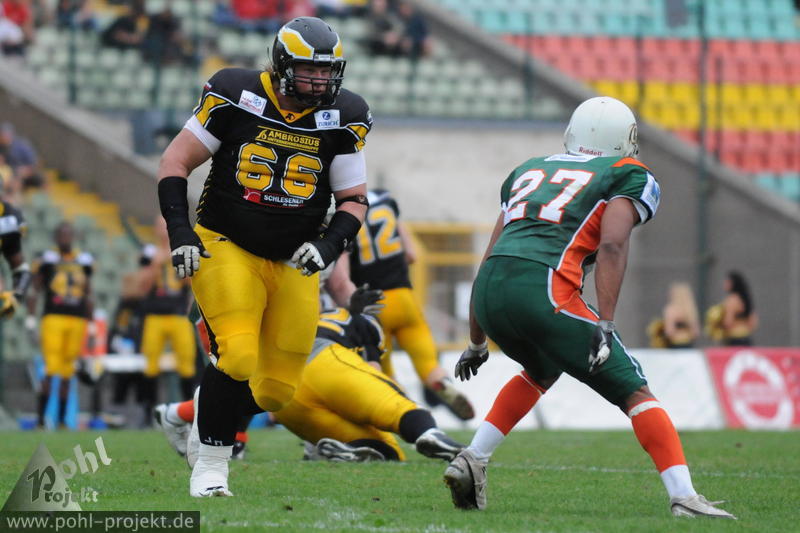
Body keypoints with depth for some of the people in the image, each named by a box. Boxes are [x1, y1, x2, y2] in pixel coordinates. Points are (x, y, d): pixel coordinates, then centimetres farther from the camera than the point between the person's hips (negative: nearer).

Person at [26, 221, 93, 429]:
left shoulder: (83, 261, 14)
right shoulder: (47, 260, 1)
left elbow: (88, 295, 21)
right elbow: (35, 291, 4)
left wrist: (91, 325, 19)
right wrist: (30, 319, -3)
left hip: (77, 320, 4)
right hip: (53, 317, -4)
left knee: (67, 374, 6)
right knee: (51, 369, -13)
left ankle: (61, 420, 11)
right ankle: (41, 418, -11)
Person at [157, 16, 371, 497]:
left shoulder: (342, 119, -3)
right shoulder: (235, 97, -11)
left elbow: (354, 200, 3)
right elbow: (176, 161, -3)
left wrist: (328, 246, -16)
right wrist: (180, 232, -13)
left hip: (292, 262, 4)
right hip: (226, 245, -4)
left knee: (277, 390, 2)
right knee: (237, 358, -22)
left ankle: (216, 419, 32)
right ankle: (211, 463, -6)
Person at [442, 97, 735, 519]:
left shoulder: (529, 171, 32)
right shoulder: (629, 177, 15)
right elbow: (612, 246, -5)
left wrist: (477, 343, 35)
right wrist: (604, 324, -13)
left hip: (488, 292, 6)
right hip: (543, 289, -6)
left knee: (542, 371, 34)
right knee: (633, 392, 4)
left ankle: (471, 461, 21)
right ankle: (683, 497, -8)